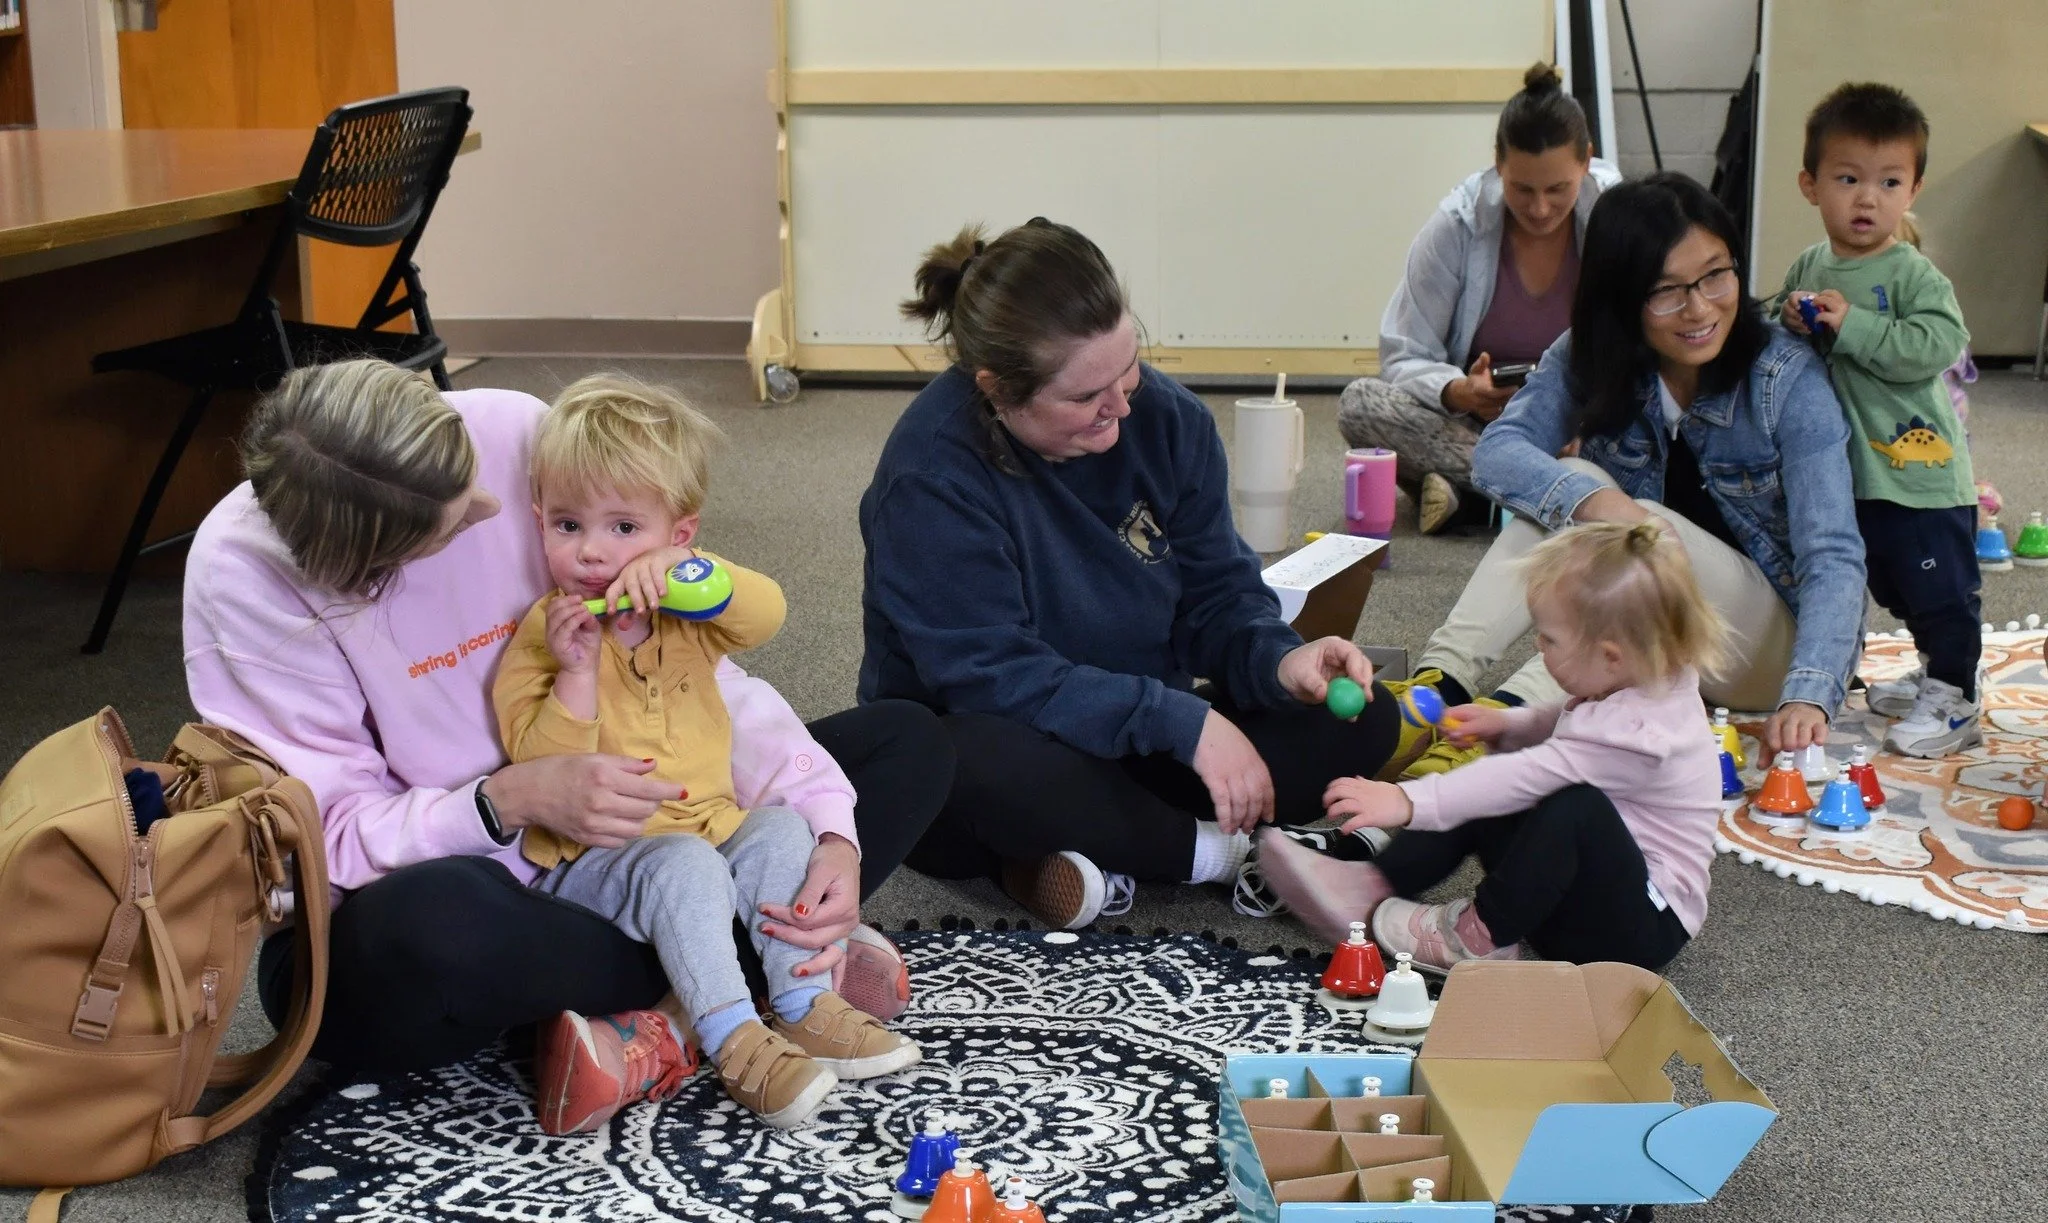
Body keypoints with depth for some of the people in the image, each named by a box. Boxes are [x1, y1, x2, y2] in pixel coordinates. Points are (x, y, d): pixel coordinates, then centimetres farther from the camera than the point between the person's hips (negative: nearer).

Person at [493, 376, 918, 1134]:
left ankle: (802, 1006, -11)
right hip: (593, 861, -5)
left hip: (707, 826, 5)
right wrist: (576, 672, -28)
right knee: (685, 866, -32)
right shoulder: (538, 638, -8)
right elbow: (540, 768, -16)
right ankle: (735, 1043, -31)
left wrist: (681, 568, -30)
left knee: (780, 830, -18)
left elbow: (766, 614, -16)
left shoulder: (685, 617, 5)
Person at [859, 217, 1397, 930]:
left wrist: (1277, 659, -22)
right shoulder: (932, 471, -23)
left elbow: (1217, 591, 1)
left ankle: (1108, 856, -19)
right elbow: (992, 677, -26)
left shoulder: (1165, 417, -5)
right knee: (989, 764, -41)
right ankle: (1224, 854, -16)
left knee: (1362, 719, -9)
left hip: (1137, 743, 6)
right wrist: (1179, 719, -31)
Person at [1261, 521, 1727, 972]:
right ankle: (1372, 888, -5)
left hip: (1645, 925, -10)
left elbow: (1529, 776, -35)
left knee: (1574, 806, -35)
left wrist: (1407, 802, -37)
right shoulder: (1644, 687, 0)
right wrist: (1508, 725, 6)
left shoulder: (1636, 731, -29)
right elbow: (1568, 724, 23)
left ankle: (1480, 935, -17)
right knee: (1480, 800, 5)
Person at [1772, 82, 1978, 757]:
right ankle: (1936, 673, 38)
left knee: (1940, 587, 1)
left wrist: (1850, 324, -29)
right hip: (1855, 470, 7)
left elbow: (1937, 345, -27)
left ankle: (1955, 699, 14)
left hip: (1921, 471, -7)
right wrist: (1790, 321, -5)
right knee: (1896, 588, 20)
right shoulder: (1808, 268, 5)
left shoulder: (1914, 275, -15)